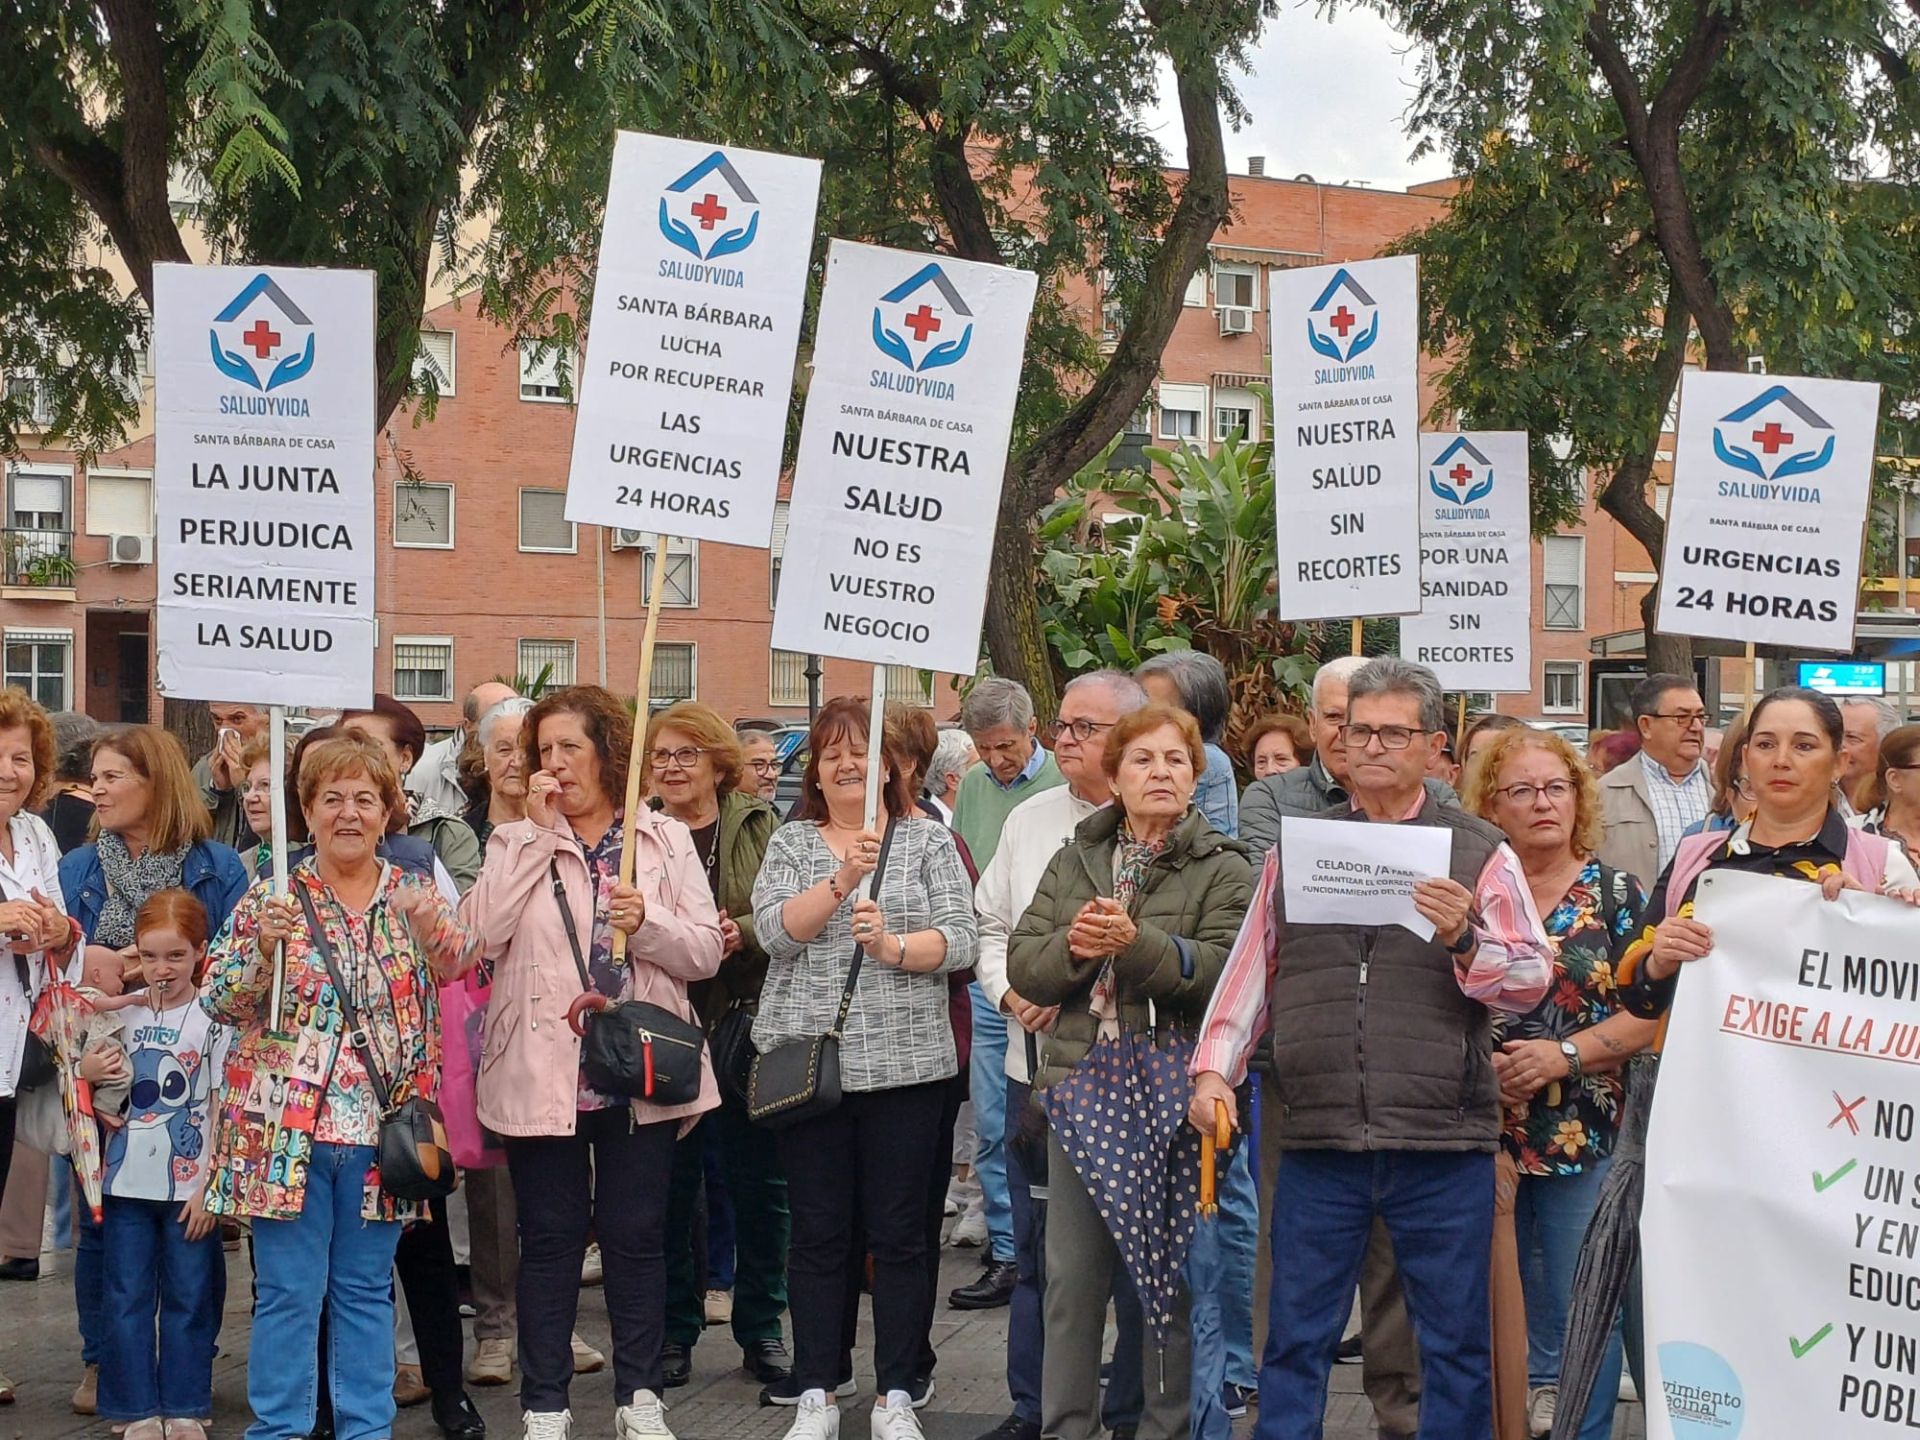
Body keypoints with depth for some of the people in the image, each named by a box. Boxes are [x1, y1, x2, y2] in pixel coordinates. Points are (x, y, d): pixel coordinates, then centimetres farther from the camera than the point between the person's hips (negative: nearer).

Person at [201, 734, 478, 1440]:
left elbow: (458, 961, -7)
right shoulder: (270, 897, 1)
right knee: (289, 1290, 0)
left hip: (379, 1126, 2)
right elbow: (218, 1002, -1)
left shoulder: (413, 895, 8)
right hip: (286, 1123, -2)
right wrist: (262, 946, -19)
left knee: (366, 1288, 11)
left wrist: (432, 926, -28)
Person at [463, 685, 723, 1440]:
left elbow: (705, 952, 0)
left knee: (636, 1235, 7)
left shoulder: (665, 839, 6)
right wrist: (539, 830, -10)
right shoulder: (517, 841, 6)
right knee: (550, 1237, 6)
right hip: (541, 1072, 0)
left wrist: (647, 921, -18)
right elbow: (480, 931, -12)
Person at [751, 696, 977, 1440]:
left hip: (904, 1063, -1)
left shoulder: (928, 840, 6)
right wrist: (841, 882, -20)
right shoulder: (791, 842, 9)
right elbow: (773, 929, -7)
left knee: (899, 1231, 3)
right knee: (817, 1231, 6)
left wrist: (894, 947, -20)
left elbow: (960, 938, -4)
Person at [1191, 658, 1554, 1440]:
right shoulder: (1296, 847, 11)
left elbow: (1532, 978, -2)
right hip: (1317, 1139, 2)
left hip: (1442, 1141, -2)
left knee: (1455, 1343, 7)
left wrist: (1465, 941, -20)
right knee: (1295, 1338, 8)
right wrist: (1214, 1067, 2)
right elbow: (1252, 968, 12)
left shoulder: (1479, 853, 3)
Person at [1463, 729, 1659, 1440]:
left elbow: (1651, 1012, -3)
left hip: (1585, 1137, -2)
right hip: (1482, 1134, 2)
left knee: (1579, 1308, 1)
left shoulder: (1617, 895, 2)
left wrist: (1564, 1055, -14)